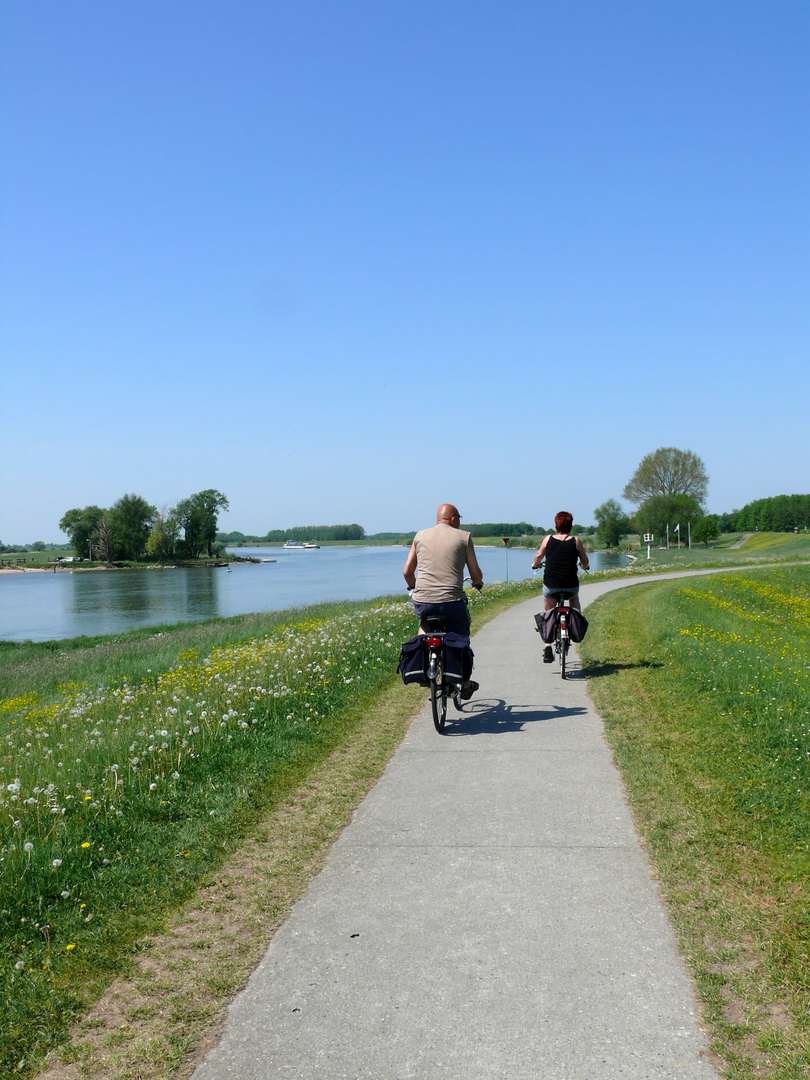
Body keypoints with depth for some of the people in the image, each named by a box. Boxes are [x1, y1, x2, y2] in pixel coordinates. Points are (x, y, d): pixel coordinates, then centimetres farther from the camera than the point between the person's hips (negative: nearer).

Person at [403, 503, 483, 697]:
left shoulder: (420, 535, 12)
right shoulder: (463, 537, 5)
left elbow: (407, 571, 14)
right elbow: (476, 574, 5)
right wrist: (478, 583, 29)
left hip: (422, 601, 3)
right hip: (452, 600, -3)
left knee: (424, 623, 35)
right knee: (461, 637, 23)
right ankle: (463, 681, 25)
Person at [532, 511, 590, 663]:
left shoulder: (548, 539, -2)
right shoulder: (576, 541, -4)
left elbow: (538, 556, 11)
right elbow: (585, 562, 5)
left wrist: (535, 564, 33)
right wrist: (585, 566, 28)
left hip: (551, 586, 0)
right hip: (571, 585, 0)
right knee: (574, 599, 35)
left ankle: (548, 650, 9)